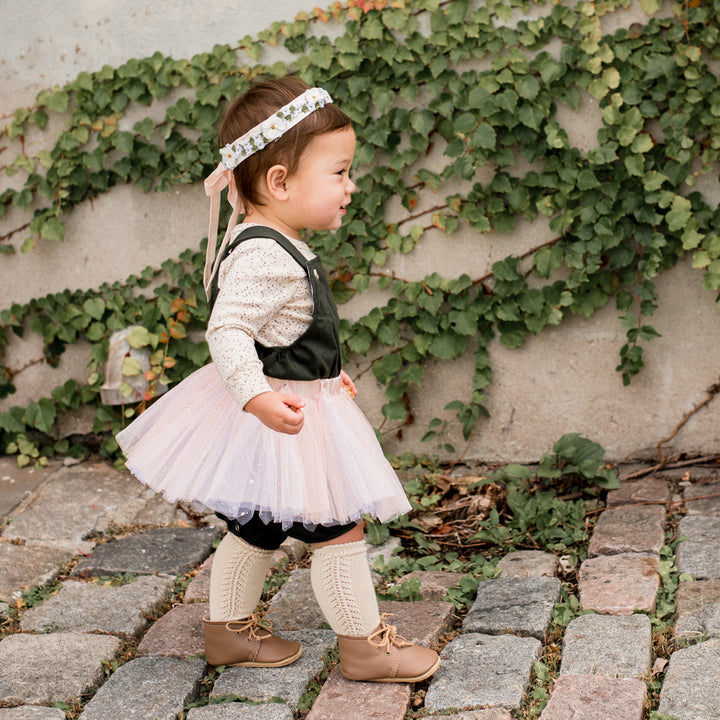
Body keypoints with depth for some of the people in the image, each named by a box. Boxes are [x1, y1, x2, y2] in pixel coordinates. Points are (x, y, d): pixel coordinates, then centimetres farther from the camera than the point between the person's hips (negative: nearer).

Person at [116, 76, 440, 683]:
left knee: (256, 527, 21)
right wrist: (259, 396, -42)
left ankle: (230, 630, 35)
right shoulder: (262, 256, -25)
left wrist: (325, 375, 30)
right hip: (279, 421, -11)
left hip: (300, 403, 11)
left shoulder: (280, 247, 8)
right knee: (338, 527, -1)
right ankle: (364, 643, 13)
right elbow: (228, 333, -31)